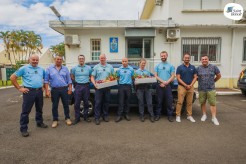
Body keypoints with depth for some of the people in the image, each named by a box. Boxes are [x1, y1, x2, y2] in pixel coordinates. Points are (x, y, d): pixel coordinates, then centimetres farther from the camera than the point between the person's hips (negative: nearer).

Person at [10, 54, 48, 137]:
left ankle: (40, 122, 34)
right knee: (26, 110, 0)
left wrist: (43, 86, 11)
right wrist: (19, 88, -6)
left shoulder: (41, 69, 12)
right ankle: (23, 129, 10)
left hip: (39, 91, 5)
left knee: (39, 109, 16)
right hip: (29, 91, -5)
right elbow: (12, 77, -3)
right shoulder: (24, 68, -2)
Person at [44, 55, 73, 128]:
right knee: (54, 106, 8)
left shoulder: (65, 69, 8)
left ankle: (67, 118, 23)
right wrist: (47, 90, -6)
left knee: (66, 104, 8)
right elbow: (46, 80, 1)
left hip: (64, 89, 1)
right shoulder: (49, 68, 3)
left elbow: (69, 80, 8)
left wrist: (70, 88, 0)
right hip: (54, 90, 0)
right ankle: (55, 120, 21)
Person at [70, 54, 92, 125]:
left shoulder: (89, 68, 8)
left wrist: (88, 80, 0)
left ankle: (86, 117, 21)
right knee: (77, 103, 1)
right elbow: (72, 77, 15)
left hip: (86, 86, 1)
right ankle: (77, 118, 12)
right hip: (78, 86, -1)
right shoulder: (74, 68, 6)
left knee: (86, 102, 8)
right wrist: (77, 81, 5)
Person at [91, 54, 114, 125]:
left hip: (107, 87, 2)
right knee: (98, 102, -3)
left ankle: (105, 116, 22)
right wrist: (94, 83, -17)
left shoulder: (110, 67, 12)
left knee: (106, 102, 9)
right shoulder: (96, 67, 6)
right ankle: (97, 118, 5)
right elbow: (92, 77, 1)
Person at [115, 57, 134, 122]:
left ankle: (126, 114, 19)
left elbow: (132, 77, 12)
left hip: (128, 86, 1)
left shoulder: (131, 69, 6)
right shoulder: (119, 69, 7)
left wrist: (130, 81, -1)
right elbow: (117, 77, 13)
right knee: (121, 101, -2)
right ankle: (119, 115, 3)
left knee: (127, 101, 7)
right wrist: (119, 80, -2)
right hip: (121, 86, 0)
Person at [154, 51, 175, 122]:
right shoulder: (157, 66, 9)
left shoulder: (171, 66, 8)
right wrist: (162, 81, -13)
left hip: (168, 85, 0)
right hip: (159, 85, 0)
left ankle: (170, 115, 11)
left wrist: (166, 82, -13)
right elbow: (155, 76, 1)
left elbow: (172, 76, 1)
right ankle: (158, 114, 15)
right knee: (159, 101, 6)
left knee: (169, 101, 1)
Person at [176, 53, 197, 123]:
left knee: (189, 102, 9)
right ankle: (178, 115, 4)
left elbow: (195, 77, 8)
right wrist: (185, 85, -12)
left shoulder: (193, 67, 9)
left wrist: (191, 85, -7)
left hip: (190, 87, 4)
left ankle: (189, 115, 19)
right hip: (182, 87, -3)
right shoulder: (179, 67, -2)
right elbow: (178, 78, -6)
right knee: (180, 102, -4)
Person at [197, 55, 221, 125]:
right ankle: (204, 115, 25)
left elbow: (219, 76, 10)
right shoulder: (198, 68, 3)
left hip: (211, 89, -1)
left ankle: (214, 118, 4)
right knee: (202, 103, 10)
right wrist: (200, 81, 6)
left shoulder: (213, 67, 1)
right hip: (201, 89, 2)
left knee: (213, 103, -2)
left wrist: (213, 81, 9)